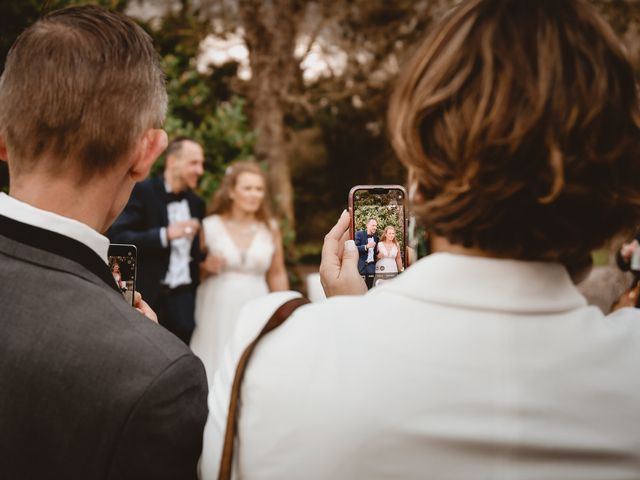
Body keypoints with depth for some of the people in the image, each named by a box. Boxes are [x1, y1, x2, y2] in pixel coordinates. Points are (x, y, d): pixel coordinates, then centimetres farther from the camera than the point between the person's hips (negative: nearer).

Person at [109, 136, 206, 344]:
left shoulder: (196, 203, 13)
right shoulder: (142, 192, -6)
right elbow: (118, 238, -17)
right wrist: (165, 234, -25)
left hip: (184, 299, 5)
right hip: (149, 298, -5)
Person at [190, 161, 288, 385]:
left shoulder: (271, 228, 5)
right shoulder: (210, 226, -1)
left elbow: (277, 275, 11)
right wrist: (206, 266, -12)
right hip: (217, 310, -1)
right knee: (217, 367, 1)